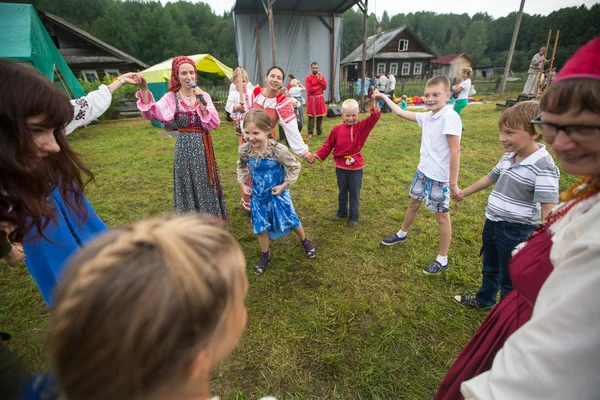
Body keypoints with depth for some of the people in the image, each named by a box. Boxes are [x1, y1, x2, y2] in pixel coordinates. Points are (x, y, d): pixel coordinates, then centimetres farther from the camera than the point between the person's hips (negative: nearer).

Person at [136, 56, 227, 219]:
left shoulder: (203, 95, 4)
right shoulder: (172, 97, -2)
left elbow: (215, 123, -7)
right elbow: (153, 113, -21)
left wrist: (202, 103, -16)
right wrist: (144, 89, -35)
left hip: (203, 146, 2)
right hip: (184, 146, -1)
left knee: (205, 184, 10)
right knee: (187, 185, 7)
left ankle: (210, 218, 28)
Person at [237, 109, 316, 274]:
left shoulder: (278, 149, -27)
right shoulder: (244, 150, -15)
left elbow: (295, 166, -12)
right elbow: (241, 166, 9)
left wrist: (284, 185, -13)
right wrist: (242, 184, 2)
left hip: (277, 193, -3)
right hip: (258, 195, 3)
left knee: (291, 221, 12)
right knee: (260, 227, 11)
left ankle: (305, 241, 44)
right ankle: (265, 256, 35)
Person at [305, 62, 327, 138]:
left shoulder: (321, 77, 10)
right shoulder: (308, 78, -4)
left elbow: (325, 87, -2)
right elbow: (309, 89, -14)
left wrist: (320, 79, -11)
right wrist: (319, 87, -8)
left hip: (320, 98, 4)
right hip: (312, 99, -4)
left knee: (320, 116, 8)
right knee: (311, 116, -3)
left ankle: (319, 131, 17)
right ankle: (310, 133, 1)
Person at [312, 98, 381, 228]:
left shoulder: (362, 127, -6)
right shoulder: (336, 130, -4)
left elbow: (374, 118, -21)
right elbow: (328, 145, 1)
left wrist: (376, 103, -36)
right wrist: (317, 155, -6)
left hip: (356, 167, -1)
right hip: (341, 167, 2)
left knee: (354, 193, 10)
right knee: (342, 191, 20)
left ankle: (353, 217, 26)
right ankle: (342, 212, 40)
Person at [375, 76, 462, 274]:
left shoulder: (449, 117, -20)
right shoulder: (427, 117, 4)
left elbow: (455, 150, -23)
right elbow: (401, 113, 18)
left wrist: (453, 182, -22)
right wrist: (385, 97, 25)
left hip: (440, 177, -8)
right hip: (423, 171, 8)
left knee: (442, 216, 5)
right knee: (414, 203, 24)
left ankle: (443, 260, 21)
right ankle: (402, 234, 49)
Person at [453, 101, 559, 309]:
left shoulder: (543, 166, -23)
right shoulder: (508, 156, 1)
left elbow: (548, 207, -27)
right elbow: (492, 177, 18)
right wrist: (465, 192, 31)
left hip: (516, 231, -8)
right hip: (492, 222, 8)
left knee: (509, 279, 11)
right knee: (490, 268, 28)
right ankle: (484, 299, 52)